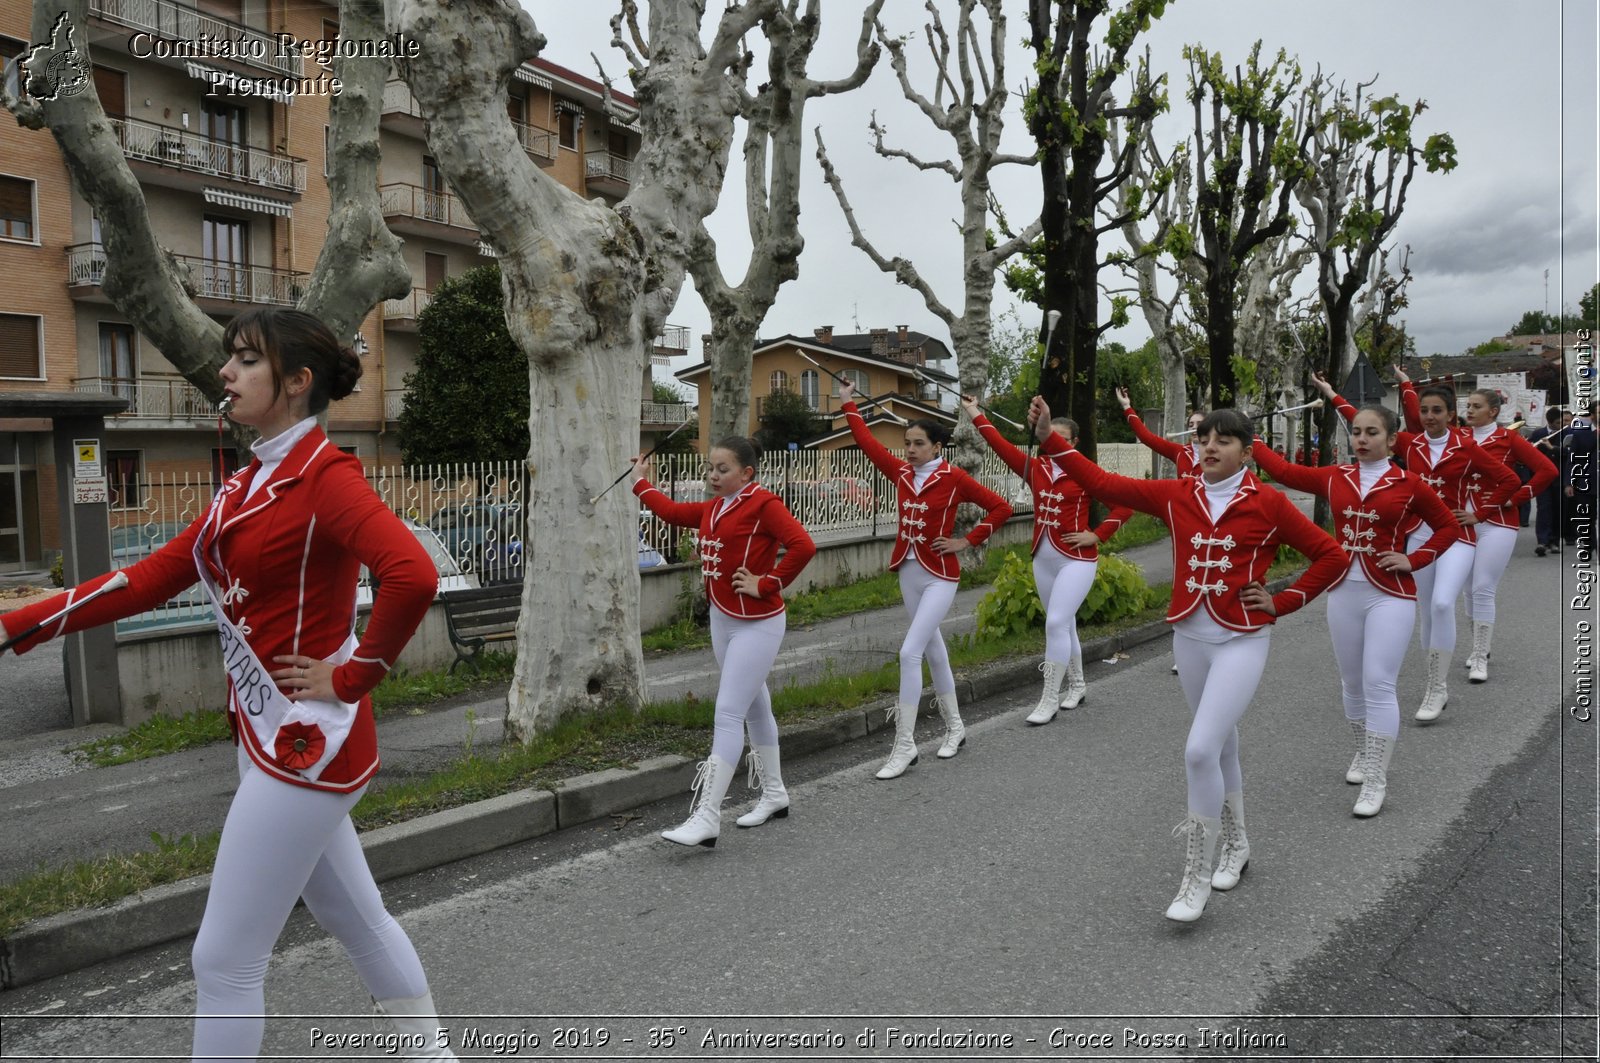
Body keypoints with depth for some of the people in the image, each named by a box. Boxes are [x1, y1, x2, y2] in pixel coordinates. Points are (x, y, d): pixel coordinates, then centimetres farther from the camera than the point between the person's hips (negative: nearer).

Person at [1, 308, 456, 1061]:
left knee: (224, 960, 4)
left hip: (304, 741, -9)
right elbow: (147, 581, 12)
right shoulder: (248, 486, 11)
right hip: (274, 735, 9)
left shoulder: (325, 475, -16)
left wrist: (353, 675, -21)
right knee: (358, 922, 21)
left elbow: (412, 575, -32)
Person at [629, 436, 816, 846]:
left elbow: (803, 546, -26)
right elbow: (672, 511, 23)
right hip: (721, 620, 9)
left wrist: (766, 585, -21)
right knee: (755, 708, 18)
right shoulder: (714, 508, 9)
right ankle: (774, 795, 33)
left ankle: (707, 818, -8)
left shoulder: (763, 504, -16)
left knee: (728, 714, -11)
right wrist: (640, 482, 32)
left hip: (756, 625, -9)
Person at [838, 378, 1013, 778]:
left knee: (909, 652, -14)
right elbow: (868, 443, 10)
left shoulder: (953, 478, -11)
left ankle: (904, 746, -6)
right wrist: (849, 405, 12)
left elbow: (1000, 507, -8)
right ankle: (955, 727, 32)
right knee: (932, 648, 16)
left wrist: (966, 541, -11)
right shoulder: (902, 473, 4)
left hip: (940, 577, -6)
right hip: (908, 573, 6)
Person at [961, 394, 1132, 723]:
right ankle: (1077, 685, 35)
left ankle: (1049, 701, -4)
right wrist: (975, 414, 0)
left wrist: (1097, 535, -12)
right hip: (1043, 560, 6)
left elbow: (1125, 504, -7)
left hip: (1077, 560, -6)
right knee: (1064, 625, 17)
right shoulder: (1036, 469, 4)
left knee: (1056, 624, -12)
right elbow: (1001, 445, 2)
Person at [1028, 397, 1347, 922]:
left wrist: (1281, 603, -5)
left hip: (1242, 641, -4)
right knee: (1222, 746, 20)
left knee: (1200, 751, -15)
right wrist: (1049, 437, -9)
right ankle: (1236, 845, 42)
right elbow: (1102, 483, -3)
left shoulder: (1268, 504, -7)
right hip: (1189, 637, 4)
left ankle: (1196, 878, 2)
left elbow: (1331, 556, 0)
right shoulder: (1176, 496, 1)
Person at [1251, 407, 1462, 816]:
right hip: (1343, 592, 4)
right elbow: (1285, 472, 13)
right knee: (1352, 683, 13)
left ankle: (1376, 780, -2)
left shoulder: (1409, 485, -4)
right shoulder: (1334, 478, 5)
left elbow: (1449, 526, 6)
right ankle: (1364, 753, 34)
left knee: (1378, 685, -9)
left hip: (1390, 596, -4)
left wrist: (1413, 560, -6)